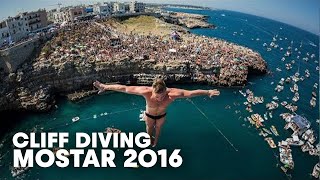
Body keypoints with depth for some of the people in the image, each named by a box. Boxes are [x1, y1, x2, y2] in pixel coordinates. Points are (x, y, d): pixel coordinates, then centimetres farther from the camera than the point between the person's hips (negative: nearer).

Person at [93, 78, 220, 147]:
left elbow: (192, 93, -31)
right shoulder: (146, 92, -44)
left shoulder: (172, 94, -42)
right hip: (149, 115, -1)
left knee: (158, 129, 31)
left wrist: (208, 92, -24)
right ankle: (151, 140, 65)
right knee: (149, 129, 29)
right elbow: (124, 88, -37)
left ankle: (155, 142, 65)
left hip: (161, 116, 1)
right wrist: (105, 87, -32)